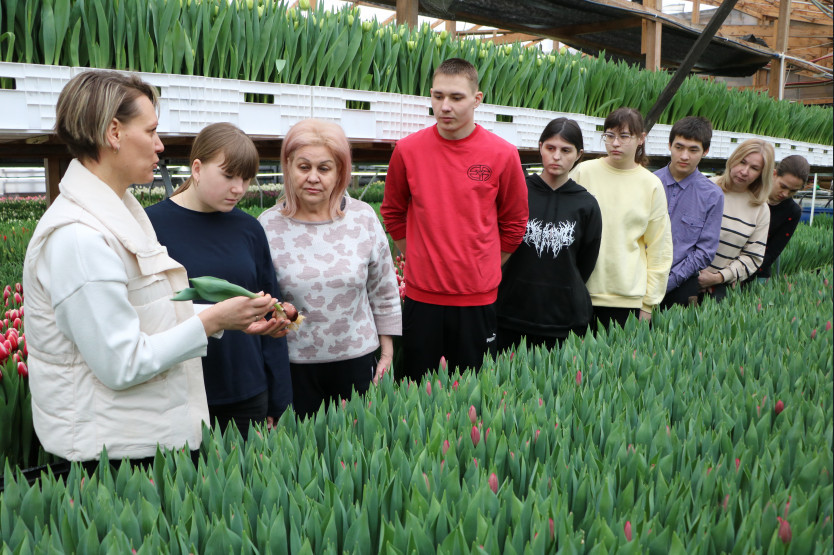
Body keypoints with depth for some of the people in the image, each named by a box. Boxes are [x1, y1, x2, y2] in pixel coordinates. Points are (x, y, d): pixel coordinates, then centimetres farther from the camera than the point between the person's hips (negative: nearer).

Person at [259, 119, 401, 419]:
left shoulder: (364, 218, -3)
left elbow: (384, 292, 6)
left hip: (356, 360, 1)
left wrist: (387, 351, 9)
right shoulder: (267, 226, -6)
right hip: (292, 364, -1)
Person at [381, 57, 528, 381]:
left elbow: (514, 223, 7)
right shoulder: (407, 150, -2)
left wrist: (483, 269, 8)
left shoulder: (503, 154, -5)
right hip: (420, 296, 1)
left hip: (478, 298, -1)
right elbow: (393, 214, 13)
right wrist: (422, 261, 11)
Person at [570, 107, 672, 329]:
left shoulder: (652, 185, 3)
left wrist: (649, 303, 6)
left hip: (628, 296, 0)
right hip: (580, 292, 0)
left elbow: (659, 249, 7)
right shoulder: (584, 172, 2)